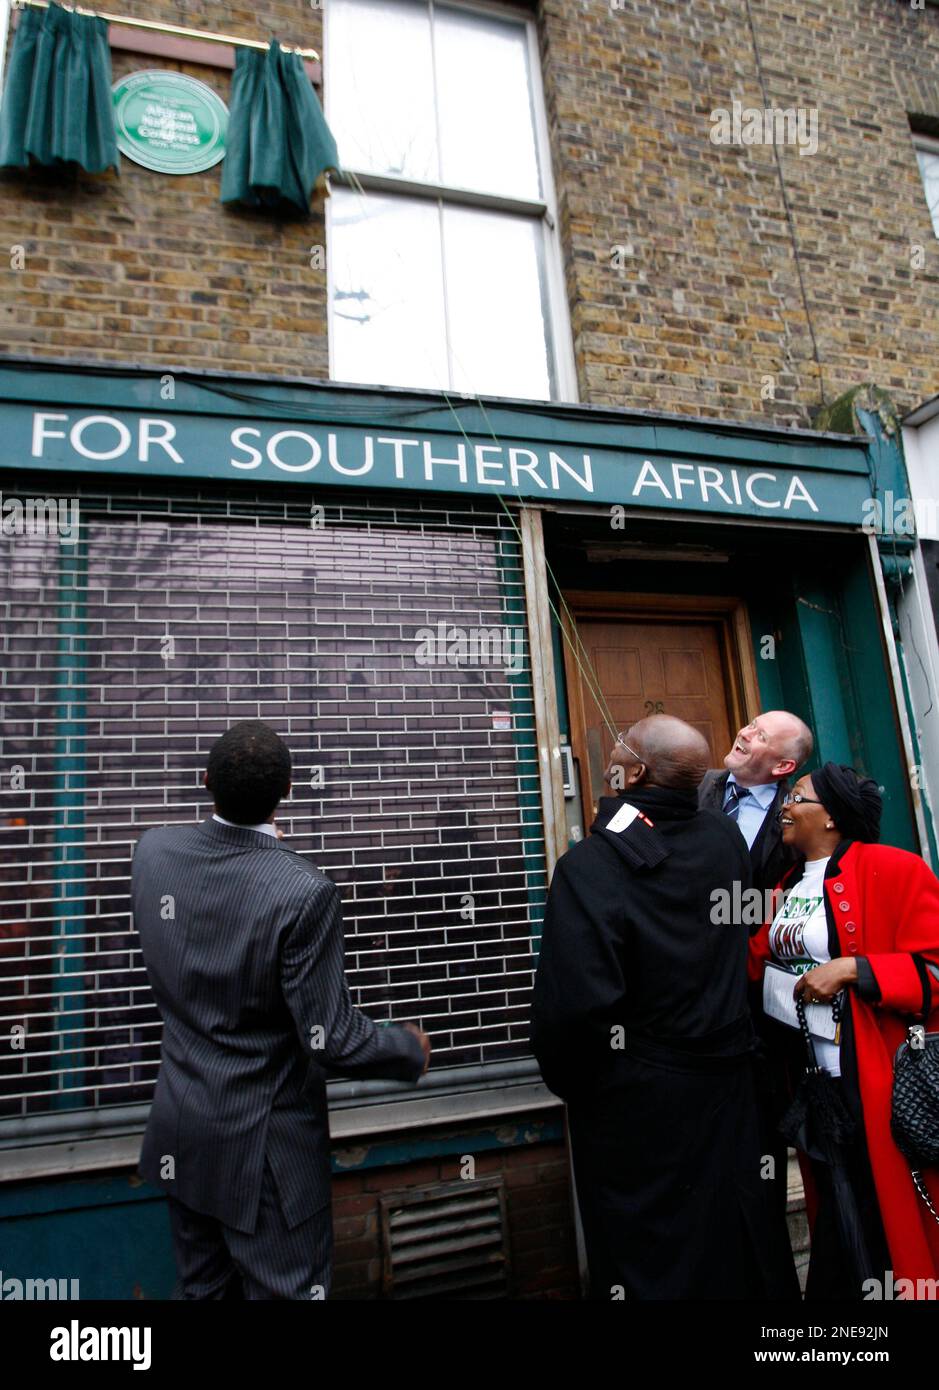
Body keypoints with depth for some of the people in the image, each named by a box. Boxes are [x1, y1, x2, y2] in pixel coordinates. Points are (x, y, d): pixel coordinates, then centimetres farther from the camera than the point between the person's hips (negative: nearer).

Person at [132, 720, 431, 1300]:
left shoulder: (154, 851, -12)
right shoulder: (304, 892, -29)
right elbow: (331, 1039, -23)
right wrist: (412, 1049, -3)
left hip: (181, 1135, 6)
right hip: (264, 1146, -5)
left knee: (203, 1286, 24)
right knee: (284, 1289, 14)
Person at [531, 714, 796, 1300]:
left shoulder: (590, 864, -24)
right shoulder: (727, 838, -5)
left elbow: (576, 1002, -26)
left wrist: (566, 1080, -10)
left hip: (638, 1102, -5)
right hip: (729, 1085, 6)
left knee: (649, 1261, 12)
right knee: (736, 1244, 22)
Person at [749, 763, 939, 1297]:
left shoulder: (893, 869, -13)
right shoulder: (787, 884, 10)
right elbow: (758, 961, 12)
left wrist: (852, 968, -24)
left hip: (875, 1078, -6)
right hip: (806, 1072, 7)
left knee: (891, 1211, 7)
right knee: (836, 1210, 19)